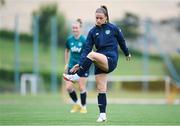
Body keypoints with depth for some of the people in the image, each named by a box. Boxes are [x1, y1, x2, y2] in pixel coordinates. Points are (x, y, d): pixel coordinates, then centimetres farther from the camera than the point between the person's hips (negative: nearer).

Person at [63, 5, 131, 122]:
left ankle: (77, 77, -22)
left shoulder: (113, 28, -1)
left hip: (111, 60, -4)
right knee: (101, 89, -1)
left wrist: (127, 54, 28)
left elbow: (121, 41, 15)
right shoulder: (93, 32, 6)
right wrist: (80, 64, -9)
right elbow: (87, 48, 2)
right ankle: (103, 114, 3)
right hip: (100, 63, 4)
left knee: (92, 55, -30)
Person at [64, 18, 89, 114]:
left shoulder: (84, 40, -13)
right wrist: (66, 63, 15)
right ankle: (76, 104, 17)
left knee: (81, 88, -2)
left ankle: (83, 107, 16)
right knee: (68, 87, -5)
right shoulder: (69, 40, 1)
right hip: (72, 66, 4)